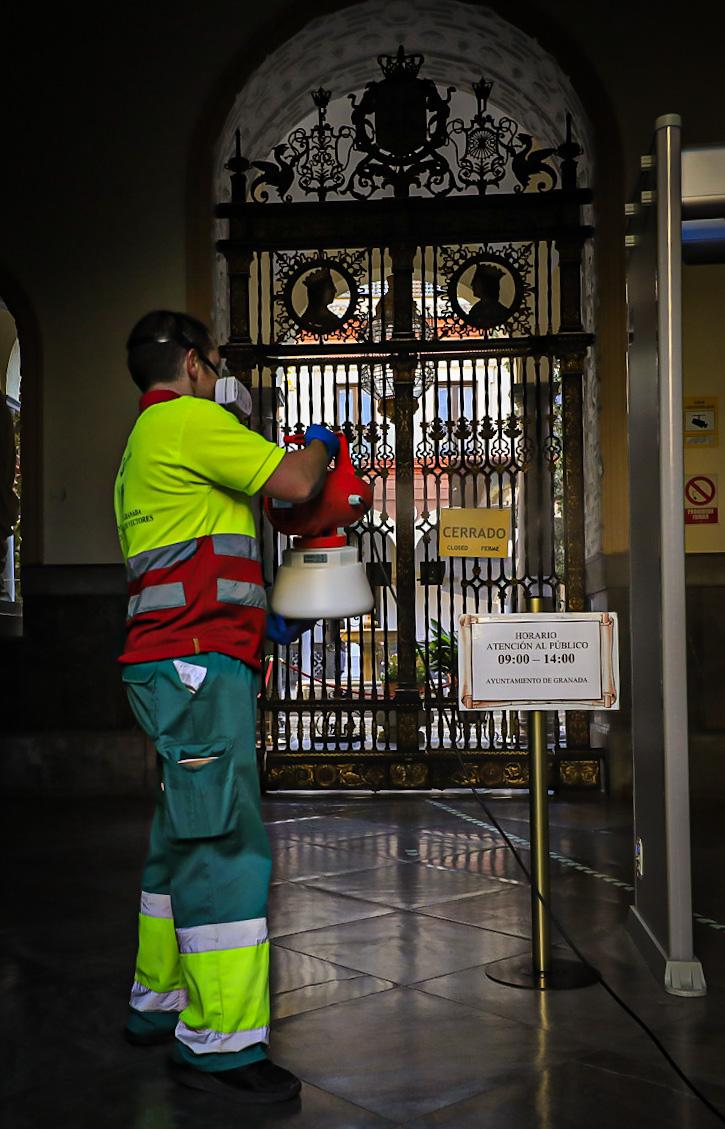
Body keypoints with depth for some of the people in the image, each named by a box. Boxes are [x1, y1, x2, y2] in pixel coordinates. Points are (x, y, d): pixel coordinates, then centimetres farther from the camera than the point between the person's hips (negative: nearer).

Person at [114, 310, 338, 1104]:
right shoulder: (189, 419, -6)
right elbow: (295, 483, -11)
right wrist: (320, 444, 11)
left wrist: (257, 618, 25)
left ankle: (159, 1001, 24)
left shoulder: (145, 443, 27)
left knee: (184, 835, 15)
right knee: (223, 839, -11)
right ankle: (218, 1040, -7)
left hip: (175, 664, 11)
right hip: (197, 662, -11)